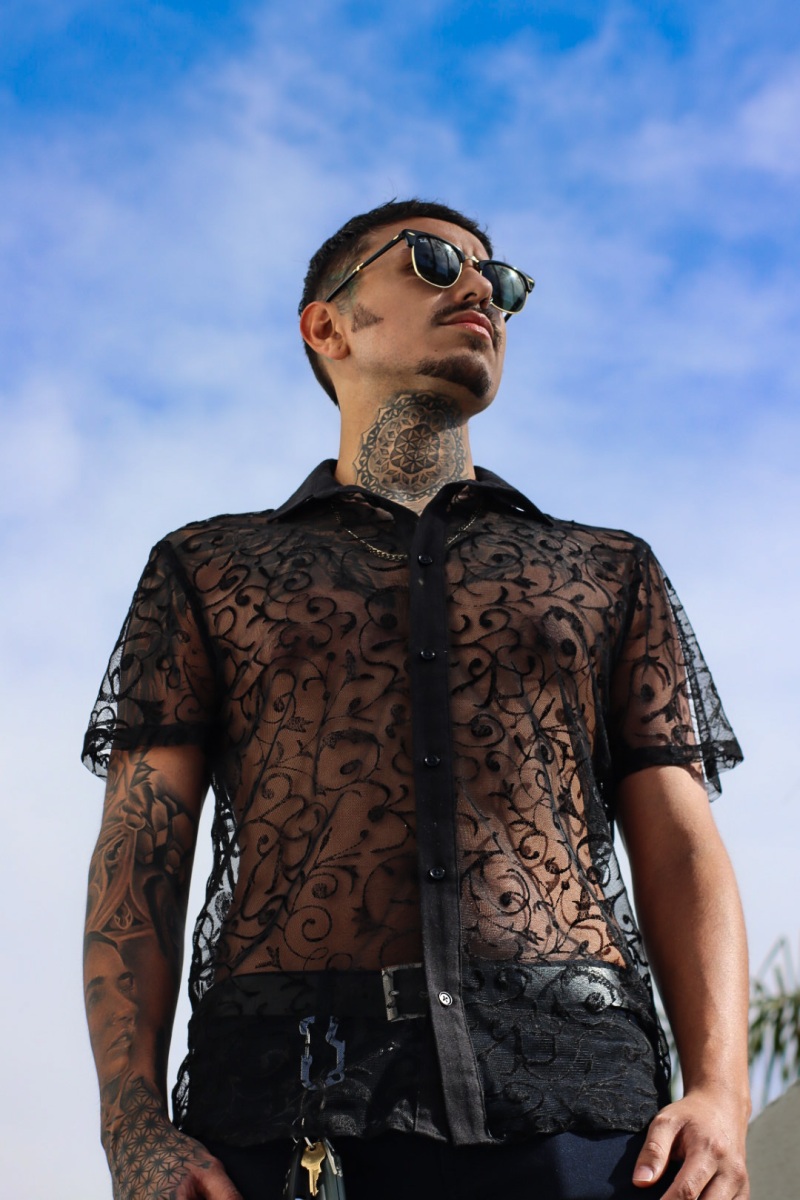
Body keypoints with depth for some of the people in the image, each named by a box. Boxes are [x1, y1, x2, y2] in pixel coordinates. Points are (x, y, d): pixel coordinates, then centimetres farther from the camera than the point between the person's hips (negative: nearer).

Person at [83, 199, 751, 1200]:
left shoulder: (609, 571, 23)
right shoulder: (207, 569, 19)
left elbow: (680, 847, 13)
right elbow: (139, 854, 9)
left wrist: (719, 1094, -5)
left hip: (570, 1097, 1)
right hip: (284, 1101, -1)